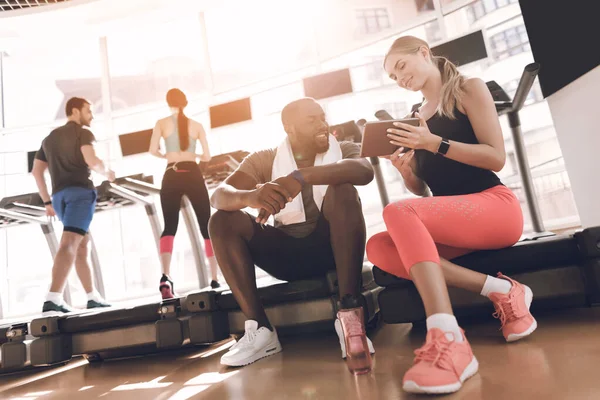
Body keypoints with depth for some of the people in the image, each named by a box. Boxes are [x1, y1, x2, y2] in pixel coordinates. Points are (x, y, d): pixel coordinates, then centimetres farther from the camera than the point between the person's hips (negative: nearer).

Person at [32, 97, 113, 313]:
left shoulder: (49, 138, 26)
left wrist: (47, 201, 20)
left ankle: (93, 297, 17)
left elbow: (36, 171, 20)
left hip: (59, 196, 8)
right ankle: (53, 298, -31)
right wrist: (107, 172, 6)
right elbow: (92, 161, -14)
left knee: (83, 245, 15)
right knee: (69, 243, -19)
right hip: (80, 191, -7)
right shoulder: (82, 132, 4)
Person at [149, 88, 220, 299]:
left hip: (172, 176, 0)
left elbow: (153, 150, -3)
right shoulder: (196, 125, 9)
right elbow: (207, 156, 7)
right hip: (193, 174, 0)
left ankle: (166, 276, -24)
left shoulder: (162, 123, 7)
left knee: (169, 226, -1)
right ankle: (215, 278, 8)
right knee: (207, 226, 7)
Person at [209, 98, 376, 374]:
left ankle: (350, 312, -32)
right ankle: (260, 328, -21)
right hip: (288, 253, 2)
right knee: (222, 220, -15)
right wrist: (250, 196, -39)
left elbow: (364, 170, -26)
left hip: (331, 247, -2)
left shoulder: (342, 149, -1)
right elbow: (219, 196, -15)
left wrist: (301, 176, -41)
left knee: (343, 191, -28)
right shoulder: (264, 161, 1)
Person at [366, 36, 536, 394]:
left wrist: (433, 143, -15)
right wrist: (405, 168, -5)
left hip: (496, 206, -5)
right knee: (378, 247, -22)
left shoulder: (469, 89, 4)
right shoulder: (415, 118, 18)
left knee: (398, 212, -32)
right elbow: (422, 190, 17)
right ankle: (501, 291, -19)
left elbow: (496, 158, -7)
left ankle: (448, 342, -40)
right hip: (452, 217, 6)